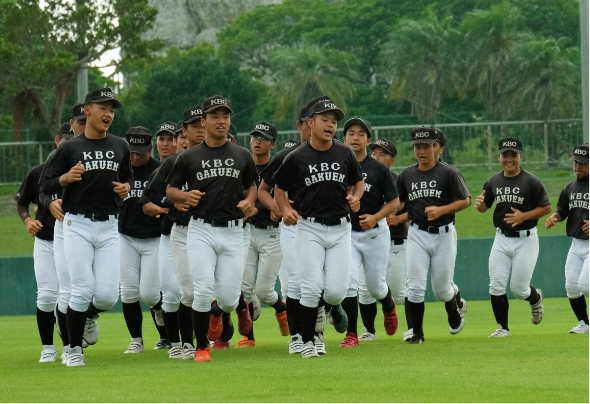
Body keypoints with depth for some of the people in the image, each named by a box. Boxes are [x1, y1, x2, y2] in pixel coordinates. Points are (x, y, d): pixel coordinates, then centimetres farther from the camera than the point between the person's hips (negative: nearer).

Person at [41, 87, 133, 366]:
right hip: (78, 226, -3)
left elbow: (128, 176, 26)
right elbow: (46, 187, 0)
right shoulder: (70, 149, 0)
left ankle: (90, 315, 29)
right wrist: (66, 178, -20)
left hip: (109, 228, 3)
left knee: (107, 295, -7)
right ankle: (74, 349, 7)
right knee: (83, 290, -10)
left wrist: (126, 188, 3)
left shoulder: (120, 147, 11)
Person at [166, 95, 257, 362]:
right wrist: (185, 196, -13)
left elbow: (252, 187, 19)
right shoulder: (190, 158, 4)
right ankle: (202, 348, 1)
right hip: (201, 230, -1)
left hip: (233, 232, 1)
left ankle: (240, 305, 37)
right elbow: (170, 190, 8)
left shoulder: (242, 157, 9)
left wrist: (249, 201, -3)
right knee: (204, 290, -15)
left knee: (227, 297, -3)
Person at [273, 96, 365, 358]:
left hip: (340, 229, 2)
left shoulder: (345, 154, 4)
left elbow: (359, 182, 18)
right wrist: (285, 209, -10)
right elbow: (279, 189, 9)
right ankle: (307, 342, 4)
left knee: (336, 291, -7)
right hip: (310, 228, -2)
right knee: (312, 288, -10)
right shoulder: (297, 158, -3)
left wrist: (355, 197, -3)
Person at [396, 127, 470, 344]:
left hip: (443, 234, -2)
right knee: (415, 286, -9)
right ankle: (417, 333, -1)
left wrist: (441, 210, -17)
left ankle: (456, 306, 39)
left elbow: (465, 201, -4)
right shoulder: (406, 175, 7)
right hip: (417, 234, 2)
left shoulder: (448, 174, -3)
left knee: (441, 289, 5)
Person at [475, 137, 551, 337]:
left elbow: (547, 208, -6)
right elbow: (484, 207, 15)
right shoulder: (493, 182, 4)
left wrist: (523, 216, -19)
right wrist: (479, 204, -9)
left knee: (518, 288, -2)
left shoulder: (531, 182, -9)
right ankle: (502, 328, 8)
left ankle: (536, 298, 32)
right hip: (501, 239, 4)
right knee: (496, 286, -4)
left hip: (525, 240, -4)